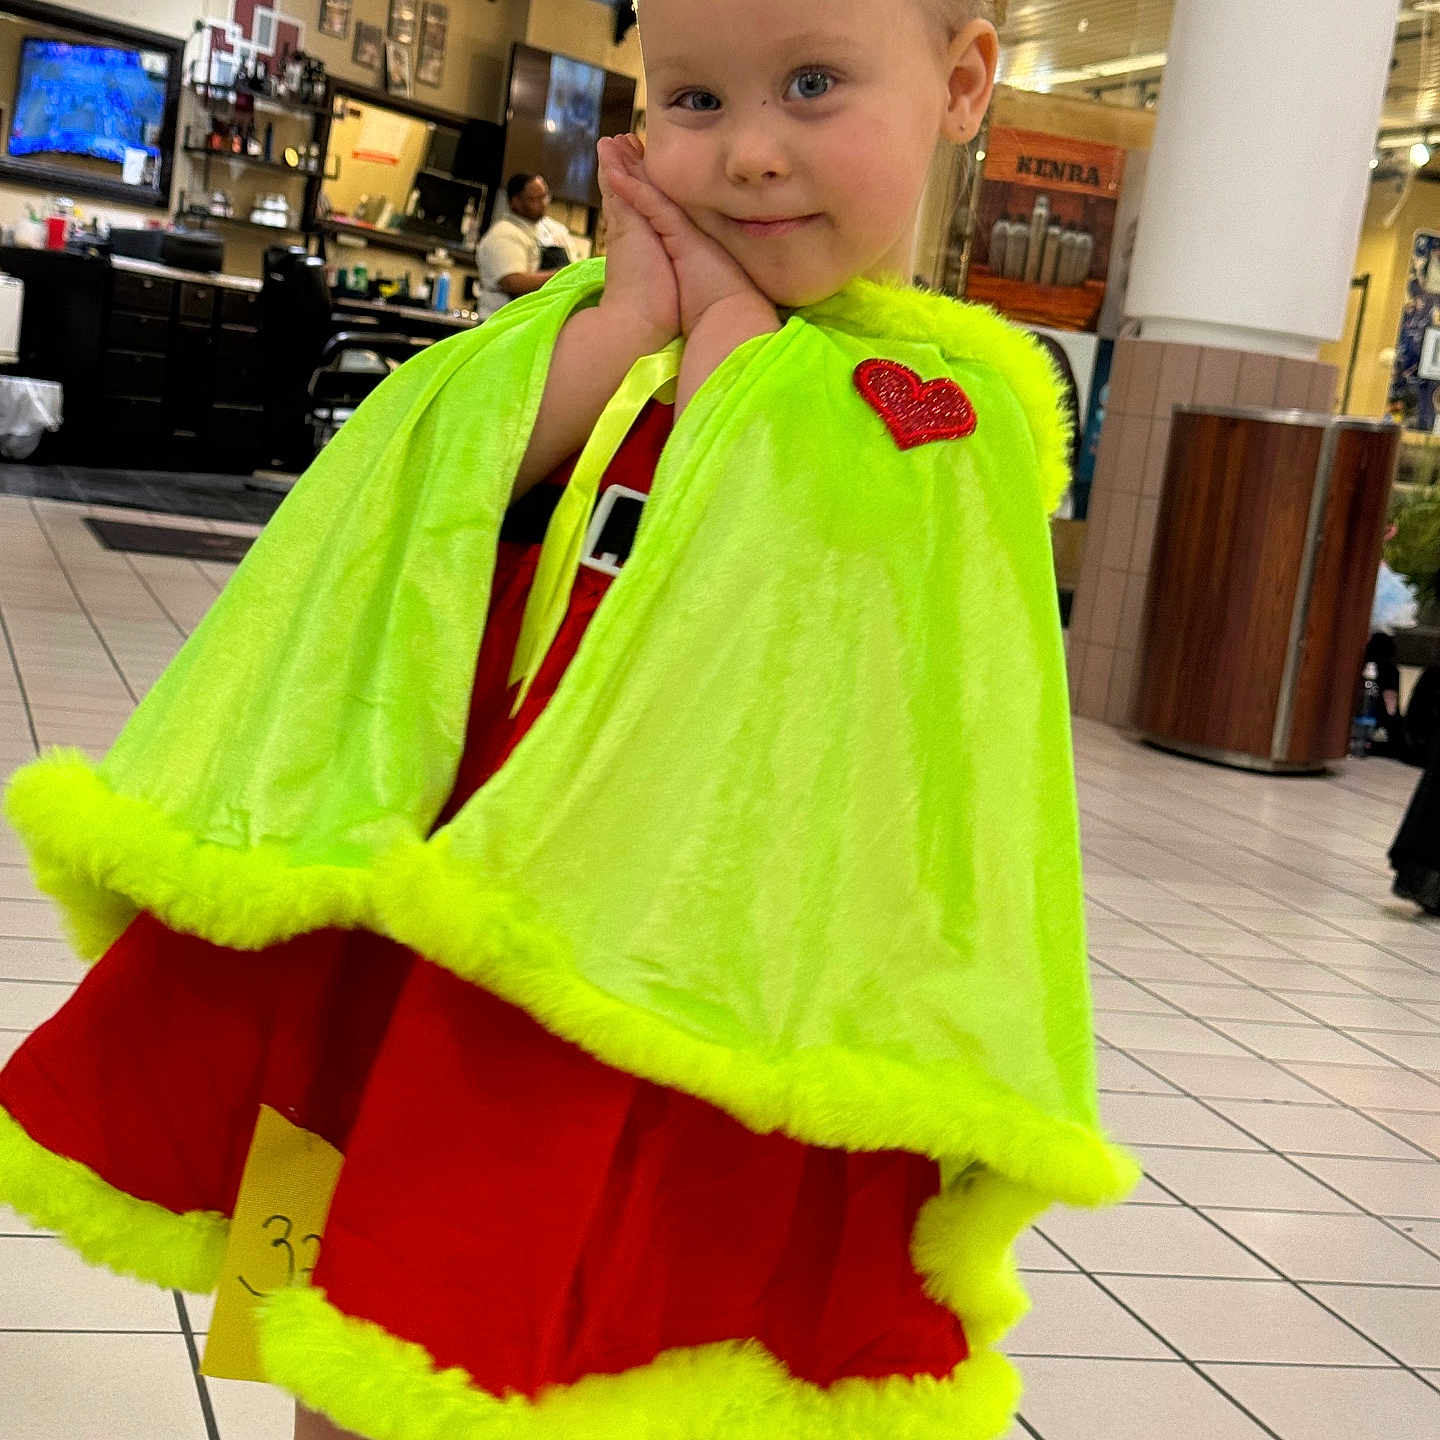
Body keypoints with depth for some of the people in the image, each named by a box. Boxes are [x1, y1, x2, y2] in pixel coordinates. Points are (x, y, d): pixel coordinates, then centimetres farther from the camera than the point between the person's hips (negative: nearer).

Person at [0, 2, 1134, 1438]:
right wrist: (635, 312, -5)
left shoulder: (945, 387, -4)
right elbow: (460, 488, -1)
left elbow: (727, 557, -20)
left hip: (687, 966, -5)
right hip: (440, 878, 6)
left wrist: (730, 314, -8)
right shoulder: (605, 311, 13)